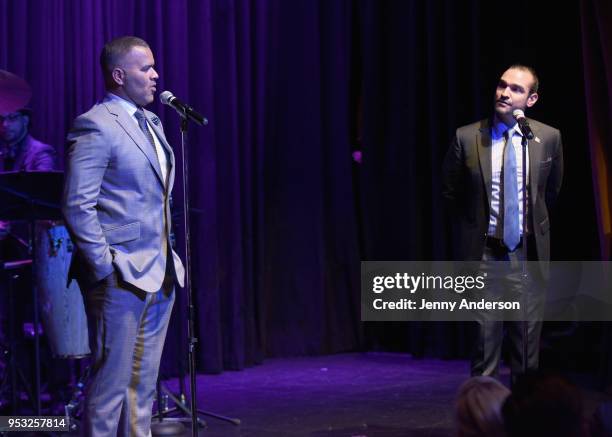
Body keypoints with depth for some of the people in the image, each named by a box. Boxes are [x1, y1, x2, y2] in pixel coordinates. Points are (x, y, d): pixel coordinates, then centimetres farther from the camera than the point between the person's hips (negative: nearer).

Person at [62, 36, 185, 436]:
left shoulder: (152, 123, 16)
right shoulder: (95, 125, -11)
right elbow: (78, 206, -16)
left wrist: (168, 259, 16)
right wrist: (105, 268, -17)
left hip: (161, 274, 8)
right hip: (121, 277, -8)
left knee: (144, 382, 12)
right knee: (112, 381, -4)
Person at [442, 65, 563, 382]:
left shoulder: (549, 138, -2)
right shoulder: (467, 138, -5)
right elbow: (451, 192, 9)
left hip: (528, 253, 1)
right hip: (484, 254, -1)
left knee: (528, 339, 7)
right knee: (485, 338, -1)